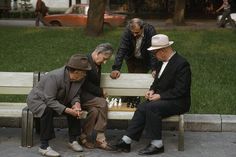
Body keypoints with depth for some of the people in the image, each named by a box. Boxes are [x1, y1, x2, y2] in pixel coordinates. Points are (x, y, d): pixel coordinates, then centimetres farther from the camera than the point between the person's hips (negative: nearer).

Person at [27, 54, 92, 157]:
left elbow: (75, 95, -2)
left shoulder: (80, 79, -13)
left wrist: (76, 104, -25)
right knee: (47, 111, -37)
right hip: (38, 100, -7)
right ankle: (44, 146, -28)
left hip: (57, 100, 7)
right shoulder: (54, 77, -34)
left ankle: (73, 140, 0)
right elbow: (50, 101, -34)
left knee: (75, 109, -15)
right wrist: (68, 110, -39)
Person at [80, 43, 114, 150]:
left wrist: (100, 92, 2)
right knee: (103, 103, -25)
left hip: (90, 96, 8)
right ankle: (100, 138, -19)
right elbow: (85, 84, -17)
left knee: (95, 110, -25)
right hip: (81, 95, -8)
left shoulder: (97, 64, 15)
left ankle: (84, 137, -15)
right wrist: (101, 92, -12)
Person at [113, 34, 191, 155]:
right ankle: (126, 141, -19)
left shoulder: (181, 64, -16)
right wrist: (152, 90, 1)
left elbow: (180, 90, -20)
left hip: (178, 102, -8)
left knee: (151, 107, -29)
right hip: (162, 99, 8)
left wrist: (159, 96, -19)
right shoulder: (162, 62, 11)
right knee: (142, 107, -17)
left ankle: (157, 144, -20)